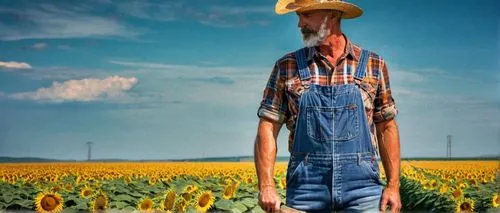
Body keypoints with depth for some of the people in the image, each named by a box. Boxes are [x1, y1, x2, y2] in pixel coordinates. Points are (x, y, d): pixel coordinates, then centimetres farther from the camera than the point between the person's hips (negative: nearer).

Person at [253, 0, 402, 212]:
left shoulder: (374, 65, 7)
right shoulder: (286, 67, 5)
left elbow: (386, 128, 10)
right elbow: (267, 128, 2)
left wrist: (393, 185, 3)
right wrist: (266, 185, -8)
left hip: (361, 186, 0)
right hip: (306, 187, 0)